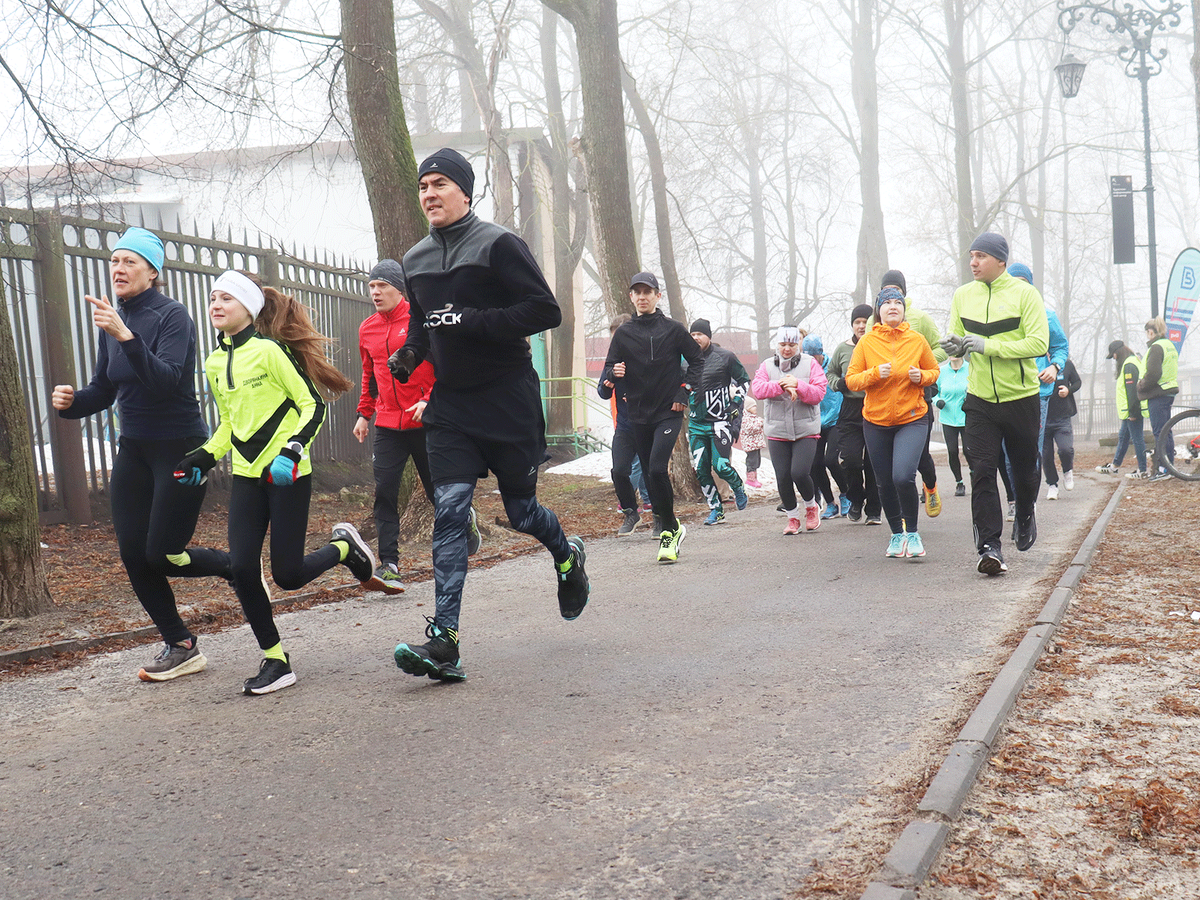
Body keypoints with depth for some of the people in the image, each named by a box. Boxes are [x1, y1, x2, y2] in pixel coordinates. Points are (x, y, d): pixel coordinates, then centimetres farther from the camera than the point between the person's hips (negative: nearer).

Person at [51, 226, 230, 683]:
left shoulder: (172, 315, -14)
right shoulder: (112, 320, 7)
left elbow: (168, 380, -28)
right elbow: (104, 389, 13)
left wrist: (126, 337, -40)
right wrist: (71, 401, -7)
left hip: (181, 448, -7)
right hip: (134, 450, 7)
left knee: (162, 555, -8)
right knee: (134, 556, 4)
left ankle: (237, 569, 21)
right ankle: (180, 647, 18)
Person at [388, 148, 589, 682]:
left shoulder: (498, 244, -8)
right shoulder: (415, 260, 12)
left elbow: (546, 311, -15)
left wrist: (472, 321, -22)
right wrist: (408, 356, 4)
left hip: (508, 398, -4)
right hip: (449, 404, 5)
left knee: (521, 510, 7)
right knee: (449, 512, -8)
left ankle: (567, 557, 42)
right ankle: (444, 641, -11)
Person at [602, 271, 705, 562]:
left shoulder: (673, 330, 1)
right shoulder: (623, 334, 6)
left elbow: (696, 359, 10)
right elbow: (609, 372, 7)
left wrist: (686, 392, 0)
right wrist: (613, 373, -17)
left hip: (669, 412, -3)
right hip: (639, 415, 3)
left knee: (658, 469, -18)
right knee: (651, 473, 7)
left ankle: (668, 530, -4)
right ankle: (671, 527, 22)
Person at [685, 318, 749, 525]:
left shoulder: (725, 357, -3)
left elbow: (744, 381, 6)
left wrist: (735, 405, -1)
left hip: (720, 421, -4)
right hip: (696, 423, 4)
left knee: (721, 466, -11)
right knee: (700, 469, 1)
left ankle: (739, 489, 22)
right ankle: (716, 510, 14)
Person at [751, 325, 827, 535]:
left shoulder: (810, 364, 4)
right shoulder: (767, 366, 9)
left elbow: (818, 393, -6)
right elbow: (757, 389, -8)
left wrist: (798, 385, -21)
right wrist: (782, 385, -20)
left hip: (806, 431, -2)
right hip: (777, 432, 2)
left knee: (800, 473, -14)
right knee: (783, 477, 0)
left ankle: (811, 506, 16)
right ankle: (793, 518, 20)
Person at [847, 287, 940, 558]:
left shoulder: (917, 340, -1)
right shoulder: (867, 342, -2)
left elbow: (934, 371, 12)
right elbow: (851, 380, -3)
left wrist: (921, 376, -10)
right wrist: (875, 373, -19)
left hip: (912, 420, -2)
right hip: (876, 423, 2)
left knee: (903, 476, -20)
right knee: (884, 483, 9)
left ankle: (913, 532, 1)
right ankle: (897, 534, 30)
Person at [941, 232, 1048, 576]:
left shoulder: (1024, 293, -8)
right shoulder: (962, 296, 4)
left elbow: (1038, 343, -16)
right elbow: (957, 340, 14)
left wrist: (989, 345, -25)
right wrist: (954, 344, -12)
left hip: (1021, 398, -2)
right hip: (980, 400, 2)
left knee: (1025, 467, 14)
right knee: (982, 472, -8)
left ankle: (1025, 515, 44)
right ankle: (989, 546, -7)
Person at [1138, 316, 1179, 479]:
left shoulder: (1156, 347, -15)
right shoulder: (1169, 345, 15)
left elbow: (1153, 374, -24)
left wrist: (1140, 386, -9)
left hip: (1158, 395, -10)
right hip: (1169, 391, 10)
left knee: (1159, 432, -7)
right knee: (1166, 431, 14)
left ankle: (1163, 469, -7)